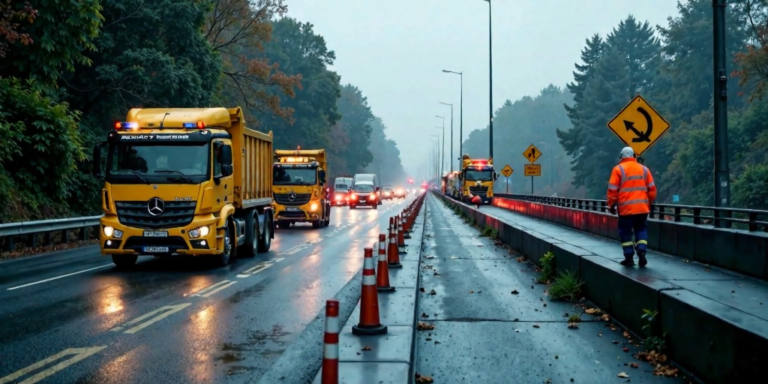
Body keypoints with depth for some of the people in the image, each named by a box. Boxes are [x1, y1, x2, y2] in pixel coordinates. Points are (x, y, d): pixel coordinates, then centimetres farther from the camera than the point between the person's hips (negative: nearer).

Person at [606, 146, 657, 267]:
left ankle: (629, 257, 4)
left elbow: (612, 189, -6)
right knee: (641, 229, 14)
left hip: (626, 208, -3)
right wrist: (649, 202, 22)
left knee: (625, 231, 6)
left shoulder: (618, 169, -2)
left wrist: (612, 205, 3)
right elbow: (652, 188, 10)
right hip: (642, 207, 3)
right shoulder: (644, 169, 9)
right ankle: (642, 252, -4)